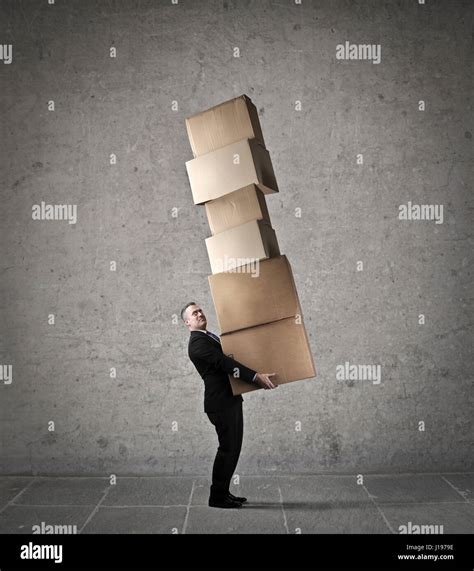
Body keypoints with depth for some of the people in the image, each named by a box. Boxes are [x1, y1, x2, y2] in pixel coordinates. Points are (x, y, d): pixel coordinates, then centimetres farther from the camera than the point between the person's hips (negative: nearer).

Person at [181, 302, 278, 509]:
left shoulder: (209, 338, 19)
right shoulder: (197, 342, -14)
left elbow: (227, 361, 24)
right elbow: (224, 363, -24)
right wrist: (256, 376, -30)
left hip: (230, 400, 10)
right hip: (221, 403, -10)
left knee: (232, 447, 13)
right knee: (228, 448, -5)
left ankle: (223, 492, 22)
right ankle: (217, 496, 5)